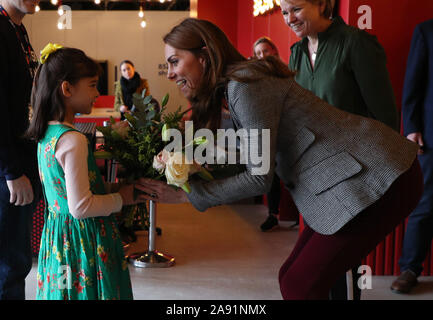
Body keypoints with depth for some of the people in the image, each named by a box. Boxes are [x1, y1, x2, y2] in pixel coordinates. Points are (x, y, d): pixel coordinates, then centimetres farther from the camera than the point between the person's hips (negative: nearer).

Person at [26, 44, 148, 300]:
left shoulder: (46, 134, 6)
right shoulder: (73, 140, -23)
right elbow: (80, 207, -24)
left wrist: (110, 188, 9)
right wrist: (122, 198, -11)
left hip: (57, 236, 9)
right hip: (83, 239, -9)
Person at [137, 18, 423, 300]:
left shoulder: (246, 85, -19)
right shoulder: (231, 87, 11)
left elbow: (259, 178, -17)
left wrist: (185, 194, -11)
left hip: (377, 177, -9)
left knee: (299, 287, -8)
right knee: (292, 278, 9)